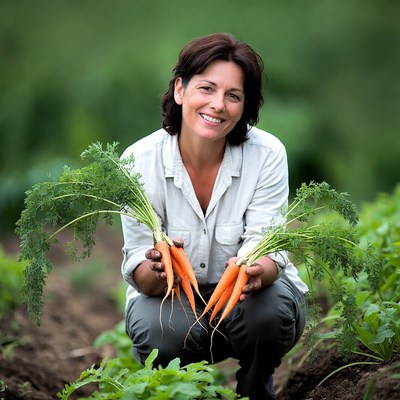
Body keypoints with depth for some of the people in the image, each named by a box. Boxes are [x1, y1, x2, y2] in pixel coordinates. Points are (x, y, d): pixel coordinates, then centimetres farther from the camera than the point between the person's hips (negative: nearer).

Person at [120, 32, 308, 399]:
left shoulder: (267, 154, -18)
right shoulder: (139, 160, -17)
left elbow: (267, 249, -21)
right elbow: (140, 275, -18)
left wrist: (255, 272, -46)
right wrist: (159, 271, -43)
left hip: (250, 295, 1)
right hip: (171, 297, 0)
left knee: (268, 311, -32)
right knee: (162, 333, -32)